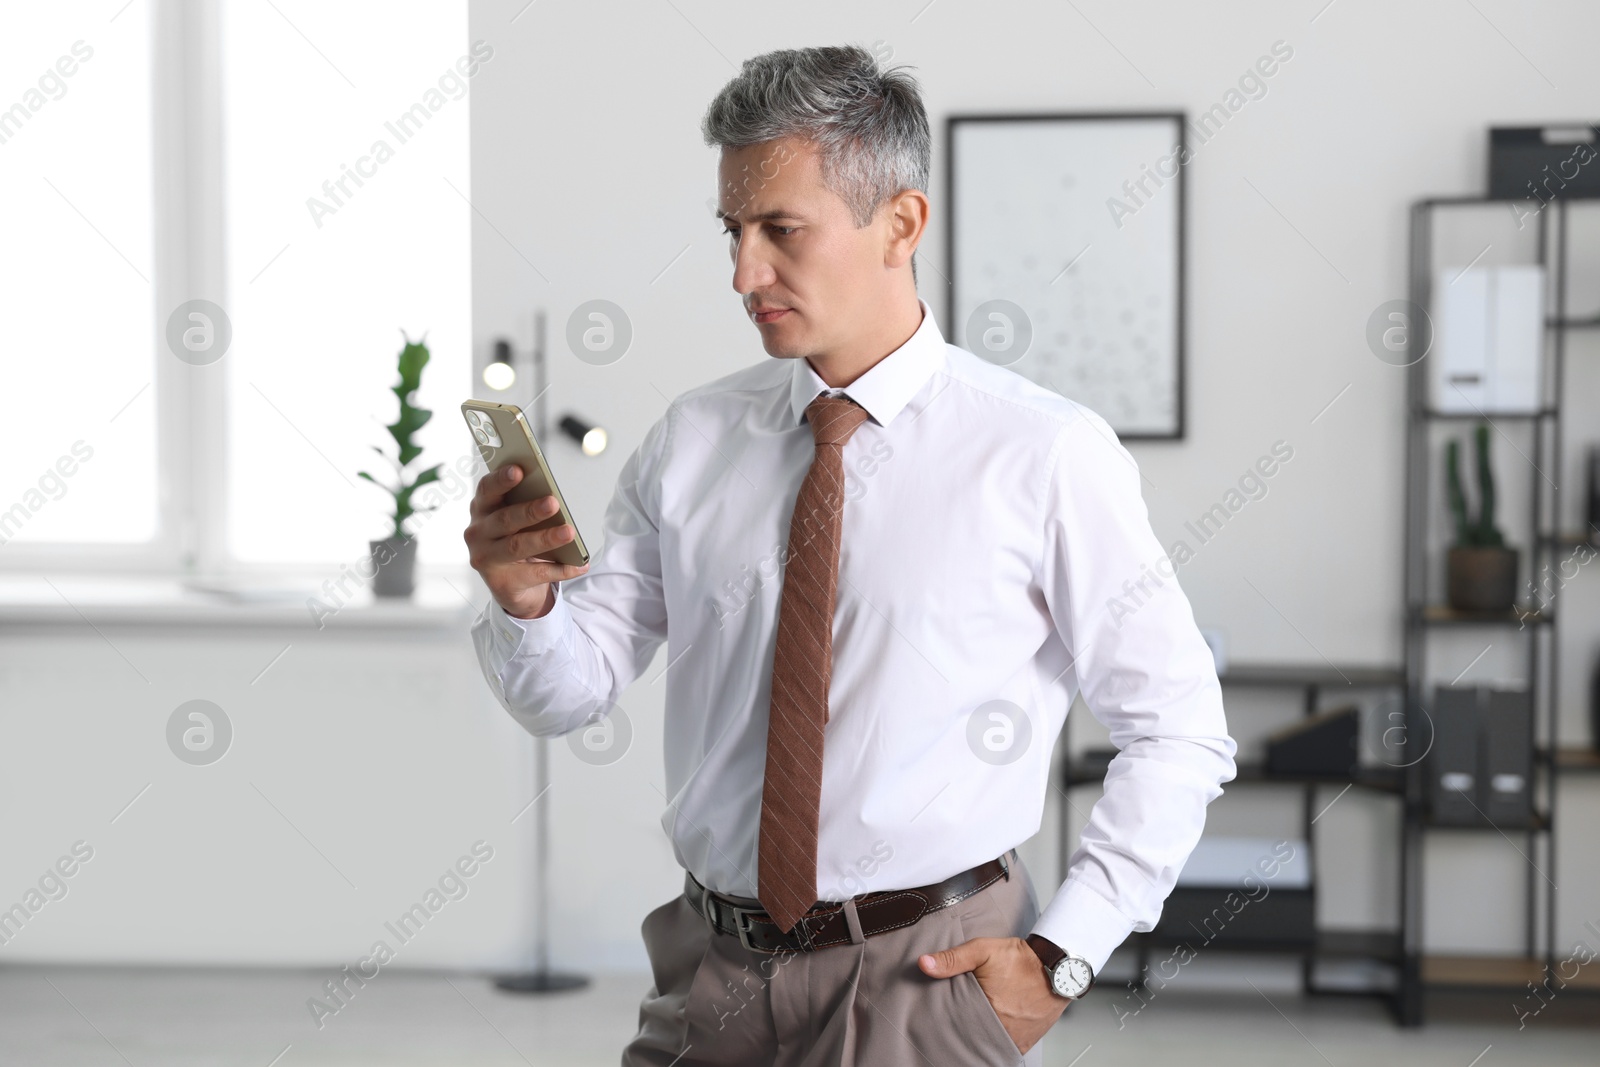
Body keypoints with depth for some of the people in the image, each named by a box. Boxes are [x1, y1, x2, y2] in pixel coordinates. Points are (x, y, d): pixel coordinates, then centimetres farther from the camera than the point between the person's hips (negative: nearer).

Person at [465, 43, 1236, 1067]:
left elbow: (1180, 733, -5)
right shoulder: (692, 439, 3)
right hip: (711, 980, 4)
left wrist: (1060, 958, -8)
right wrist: (525, 598, -17)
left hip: (926, 981, -3)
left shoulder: (1046, 456, -10)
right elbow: (570, 694, 4)